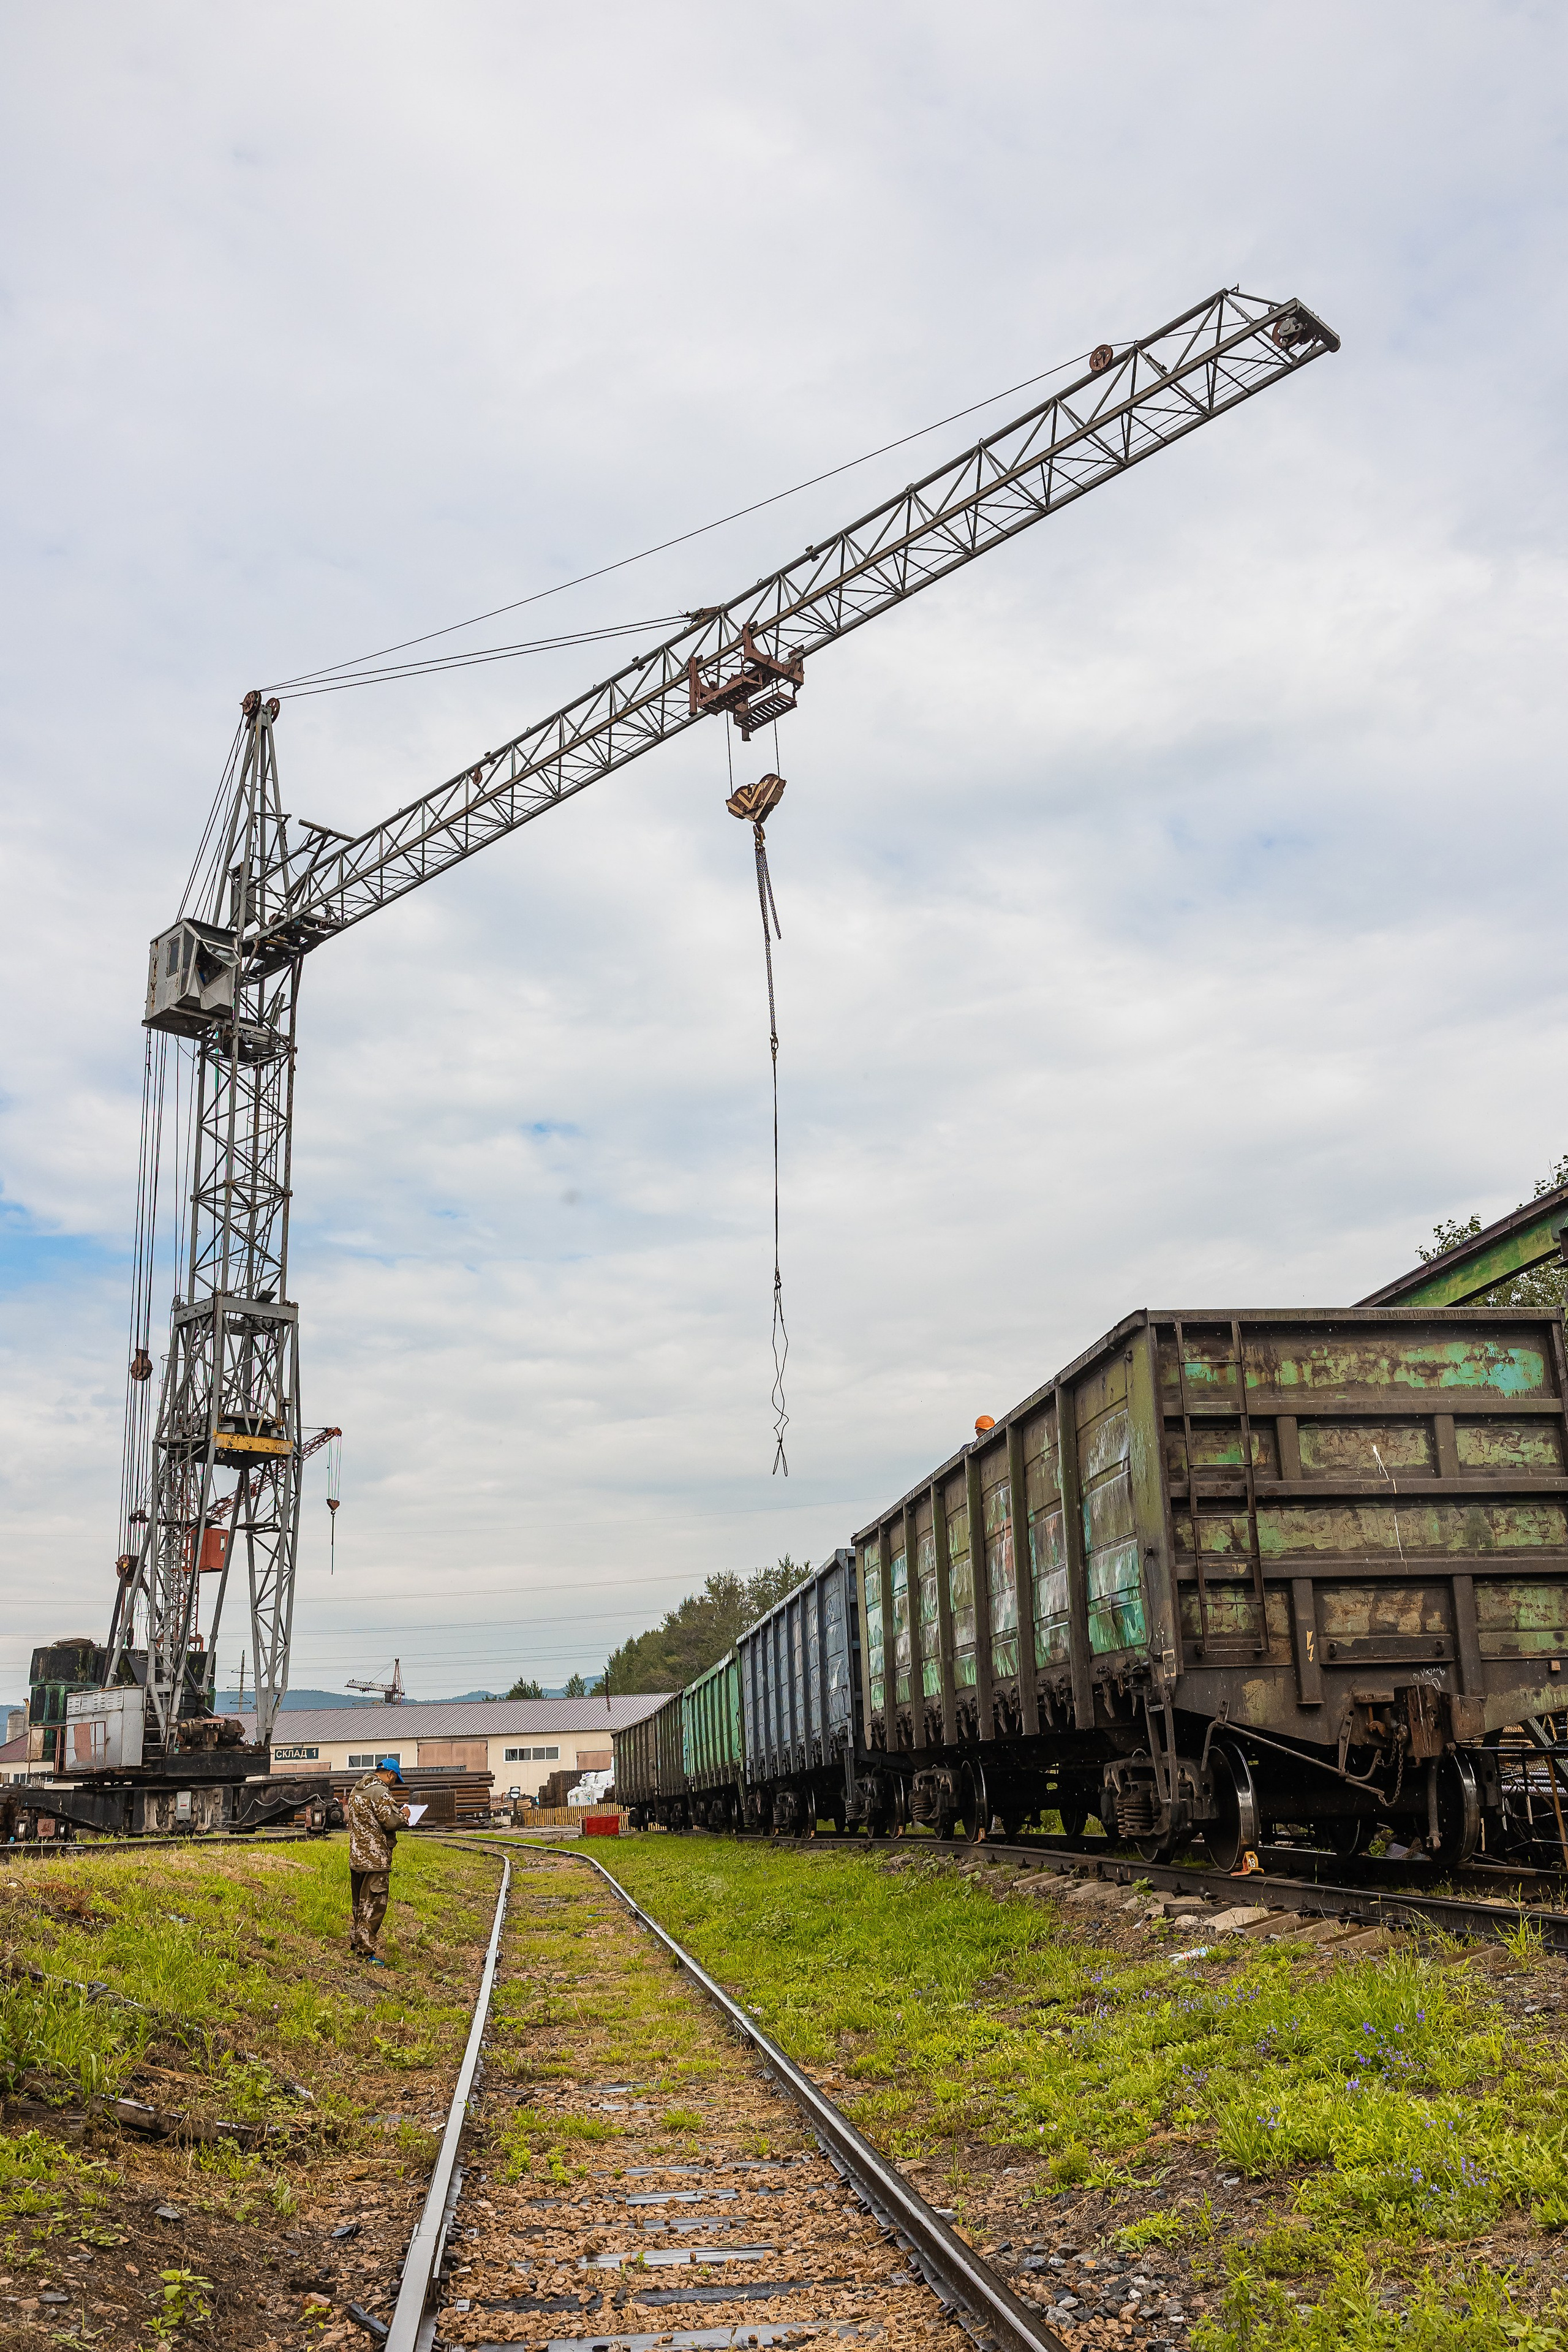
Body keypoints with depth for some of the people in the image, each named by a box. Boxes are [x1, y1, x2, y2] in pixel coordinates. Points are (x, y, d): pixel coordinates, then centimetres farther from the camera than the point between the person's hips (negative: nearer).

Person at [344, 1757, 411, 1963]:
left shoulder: (356, 1790, 15)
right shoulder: (380, 1792, -16)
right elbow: (391, 1822, -22)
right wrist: (403, 1814, -1)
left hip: (356, 1858, 9)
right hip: (375, 1859, -9)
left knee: (360, 1903, 20)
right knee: (373, 1905, -4)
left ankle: (356, 1943, 28)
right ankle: (365, 1952, -1)